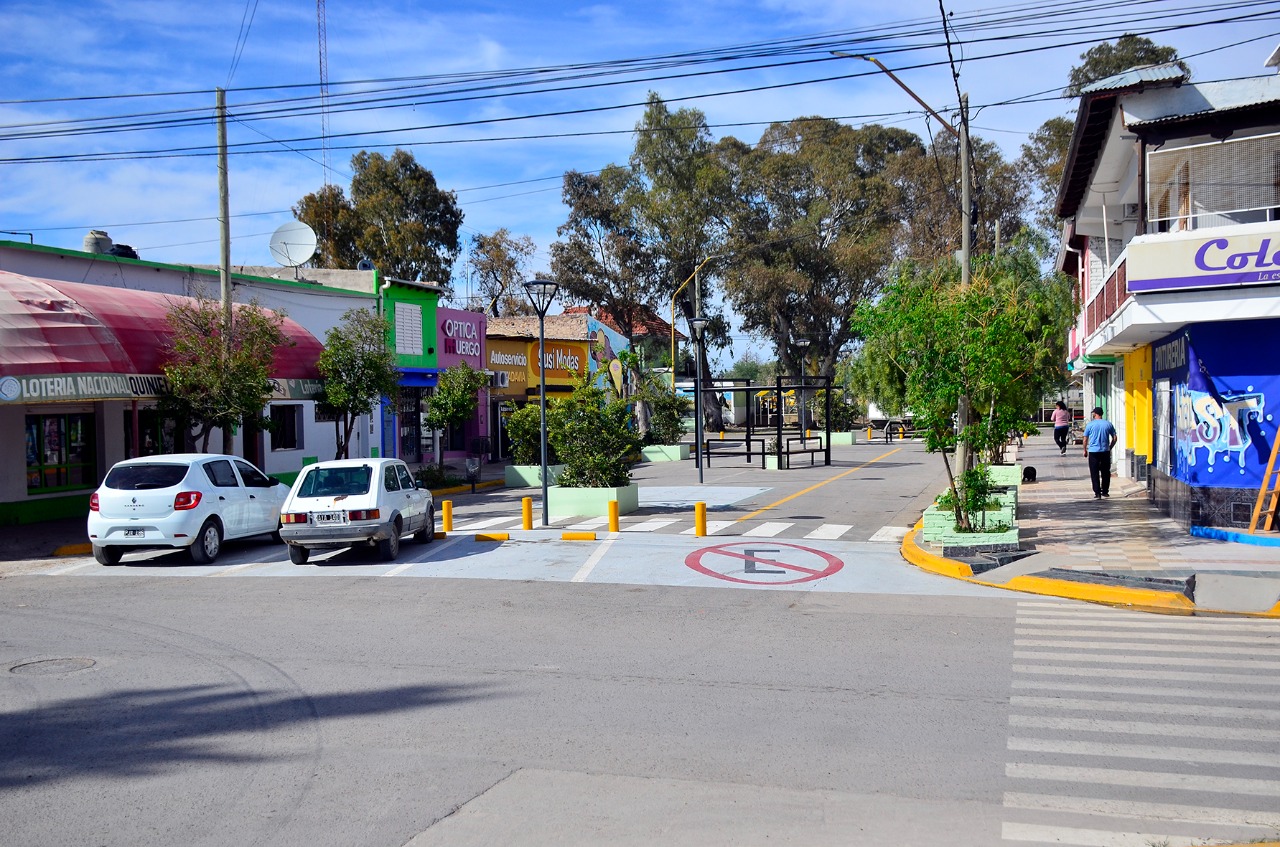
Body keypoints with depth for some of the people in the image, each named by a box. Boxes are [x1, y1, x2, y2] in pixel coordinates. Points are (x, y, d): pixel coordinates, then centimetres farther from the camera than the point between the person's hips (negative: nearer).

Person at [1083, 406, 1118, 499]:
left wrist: (1085, 450, 11)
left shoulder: (1090, 424, -4)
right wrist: (1110, 448, 18)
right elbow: (1114, 438, 6)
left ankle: (1097, 493, -4)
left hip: (1093, 452, -2)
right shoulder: (1108, 424, 3)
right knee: (1105, 472, 14)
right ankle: (1105, 491, 20)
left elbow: (1085, 439, -1)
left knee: (1094, 473, 1)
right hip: (1105, 451, 2)